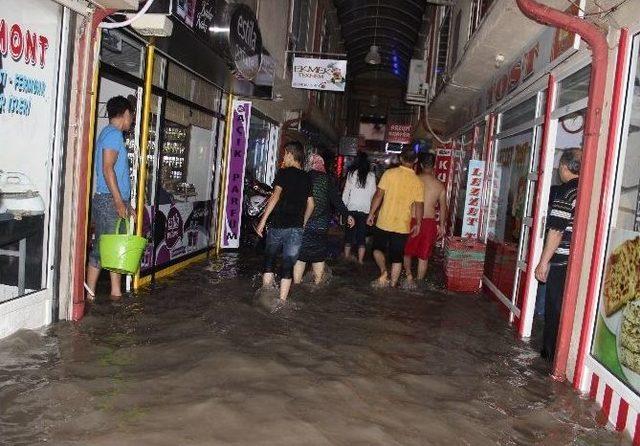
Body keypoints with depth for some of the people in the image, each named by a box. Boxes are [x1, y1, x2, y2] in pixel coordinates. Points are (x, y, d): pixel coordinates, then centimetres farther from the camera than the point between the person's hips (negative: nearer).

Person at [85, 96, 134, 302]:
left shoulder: (110, 134, 21)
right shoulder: (114, 134, -10)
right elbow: (107, 169, -19)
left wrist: (125, 203, 24)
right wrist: (119, 201, -22)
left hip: (115, 200, 10)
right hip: (109, 200, -10)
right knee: (103, 247, -5)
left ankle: (116, 292, 16)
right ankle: (90, 295, 1)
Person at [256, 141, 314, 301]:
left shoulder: (284, 172, -3)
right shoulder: (307, 178, 12)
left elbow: (276, 196, -14)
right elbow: (310, 205, 15)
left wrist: (263, 220, -13)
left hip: (278, 224, -3)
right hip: (296, 228, 4)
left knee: (269, 260, 12)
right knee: (288, 266, 6)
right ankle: (282, 301, 7)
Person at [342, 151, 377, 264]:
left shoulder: (352, 173, -4)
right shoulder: (371, 176, -1)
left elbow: (346, 191, -2)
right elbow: (373, 193, 2)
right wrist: (372, 210, 11)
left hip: (352, 208, 0)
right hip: (365, 209, 0)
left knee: (350, 232, 11)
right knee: (362, 234, 6)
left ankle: (347, 255, 17)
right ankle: (360, 259, 6)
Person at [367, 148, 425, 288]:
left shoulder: (389, 173, -7)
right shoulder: (417, 182, -3)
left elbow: (378, 195, -8)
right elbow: (419, 205, -2)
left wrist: (371, 214, 1)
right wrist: (418, 224, 10)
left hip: (384, 222, -1)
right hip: (403, 226, 1)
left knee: (377, 249, 17)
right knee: (397, 257, 11)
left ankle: (384, 272, -4)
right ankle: (392, 285, 13)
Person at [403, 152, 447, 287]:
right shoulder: (440, 185, 0)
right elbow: (443, 207, 6)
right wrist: (442, 225, 16)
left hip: (412, 220, -2)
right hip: (429, 222, 2)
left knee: (407, 251, 17)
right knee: (423, 255, 12)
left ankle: (409, 274, 3)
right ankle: (419, 282, 19)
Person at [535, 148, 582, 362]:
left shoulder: (566, 191, -12)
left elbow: (556, 230, -16)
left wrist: (544, 262, -12)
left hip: (563, 262, -6)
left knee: (555, 309, 5)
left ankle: (552, 354, 15)